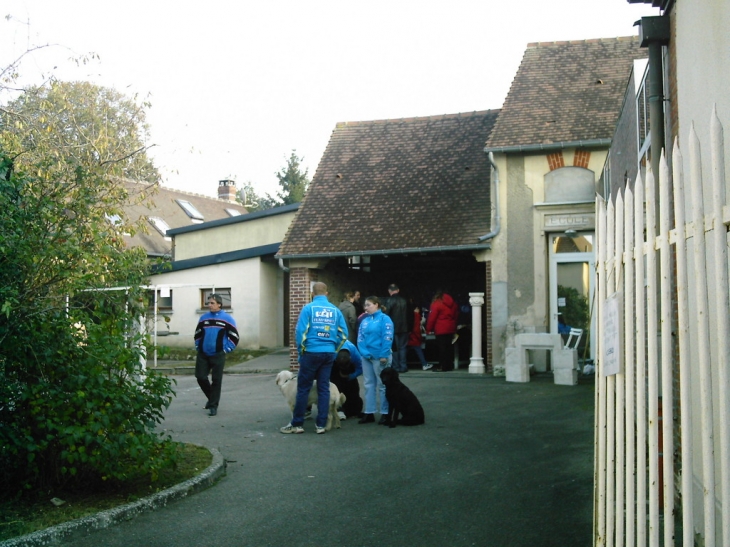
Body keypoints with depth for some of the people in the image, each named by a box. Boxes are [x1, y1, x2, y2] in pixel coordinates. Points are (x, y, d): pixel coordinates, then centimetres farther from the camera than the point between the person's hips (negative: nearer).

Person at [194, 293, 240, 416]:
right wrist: (198, 347, 9)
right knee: (200, 377, 0)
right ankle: (211, 397, 25)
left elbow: (234, 336, 0)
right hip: (202, 355, 4)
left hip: (218, 355, -4)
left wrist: (226, 349, -4)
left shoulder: (227, 318, -3)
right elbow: (197, 334, 20)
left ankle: (213, 405, 9)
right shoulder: (203, 318, 8)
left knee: (216, 380, -1)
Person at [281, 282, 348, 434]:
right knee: (324, 389, 8)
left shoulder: (308, 308, -5)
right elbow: (343, 333, 3)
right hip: (329, 354, 3)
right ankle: (321, 425, 9)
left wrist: (301, 351, 2)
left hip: (311, 353, -3)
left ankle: (297, 424, 7)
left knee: (303, 388, 3)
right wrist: (334, 350, 14)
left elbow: (300, 331, -10)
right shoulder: (335, 310, 5)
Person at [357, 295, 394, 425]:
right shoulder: (365, 321, 12)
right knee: (369, 385, 10)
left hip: (380, 357, -6)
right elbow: (360, 338, 8)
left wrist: (384, 355, -19)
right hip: (366, 357, 6)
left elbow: (387, 338, -15)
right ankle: (369, 413, 17)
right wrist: (364, 352, -7)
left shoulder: (384, 319, -8)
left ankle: (385, 413, 8)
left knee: (382, 385, 1)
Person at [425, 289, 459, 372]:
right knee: (449, 348, 11)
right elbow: (456, 316, 17)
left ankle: (443, 366, -3)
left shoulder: (436, 304, -9)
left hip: (441, 330, -6)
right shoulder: (453, 304, 11)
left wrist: (428, 329, -1)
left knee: (442, 348, -3)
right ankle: (449, 365, 15)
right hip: (451, 329, 6)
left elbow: (431, 318, -9)